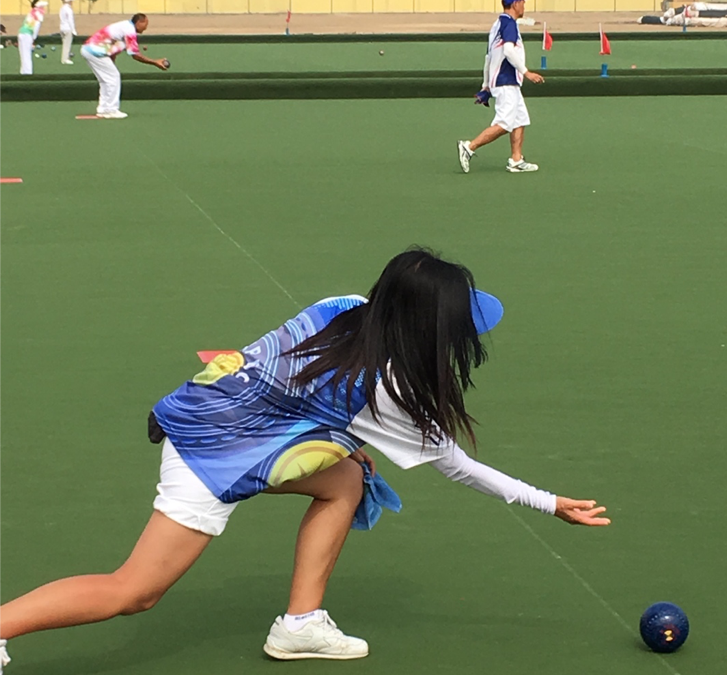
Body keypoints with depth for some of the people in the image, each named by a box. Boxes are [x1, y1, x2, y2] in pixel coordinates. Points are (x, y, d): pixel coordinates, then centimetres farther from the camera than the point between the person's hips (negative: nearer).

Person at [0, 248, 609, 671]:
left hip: (211, 402, 9)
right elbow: (455, 464, -3)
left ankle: (301, 623, 15)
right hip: (216, 454, -8)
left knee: (348, 476, 13)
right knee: (133, 593, -4)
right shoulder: (389, 392, -16)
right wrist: (547, 502, 5)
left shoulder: (346, 309, -2)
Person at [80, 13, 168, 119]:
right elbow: (135, 55, -14)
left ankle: (102, 109, 21)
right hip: (95, 51, -10)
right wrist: (155, 62, -9)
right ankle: (111, 110, -1)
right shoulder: (130, 31, -14)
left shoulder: (125, 26, 14)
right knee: (114, 77, -4)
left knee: (106, 79, 17)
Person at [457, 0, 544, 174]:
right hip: (506, 83, -10)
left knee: (520, 120, 10)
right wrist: (526, 72, -23)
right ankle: (469, 147, -12)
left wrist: (486, 86, 25)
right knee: (504, 125, -12)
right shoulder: (509, 23, -11)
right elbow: (509, 50, -25)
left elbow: (489, 57, 22)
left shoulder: (498, 24, 18)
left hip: (510, 83, 10)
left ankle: (516, 160, 8)